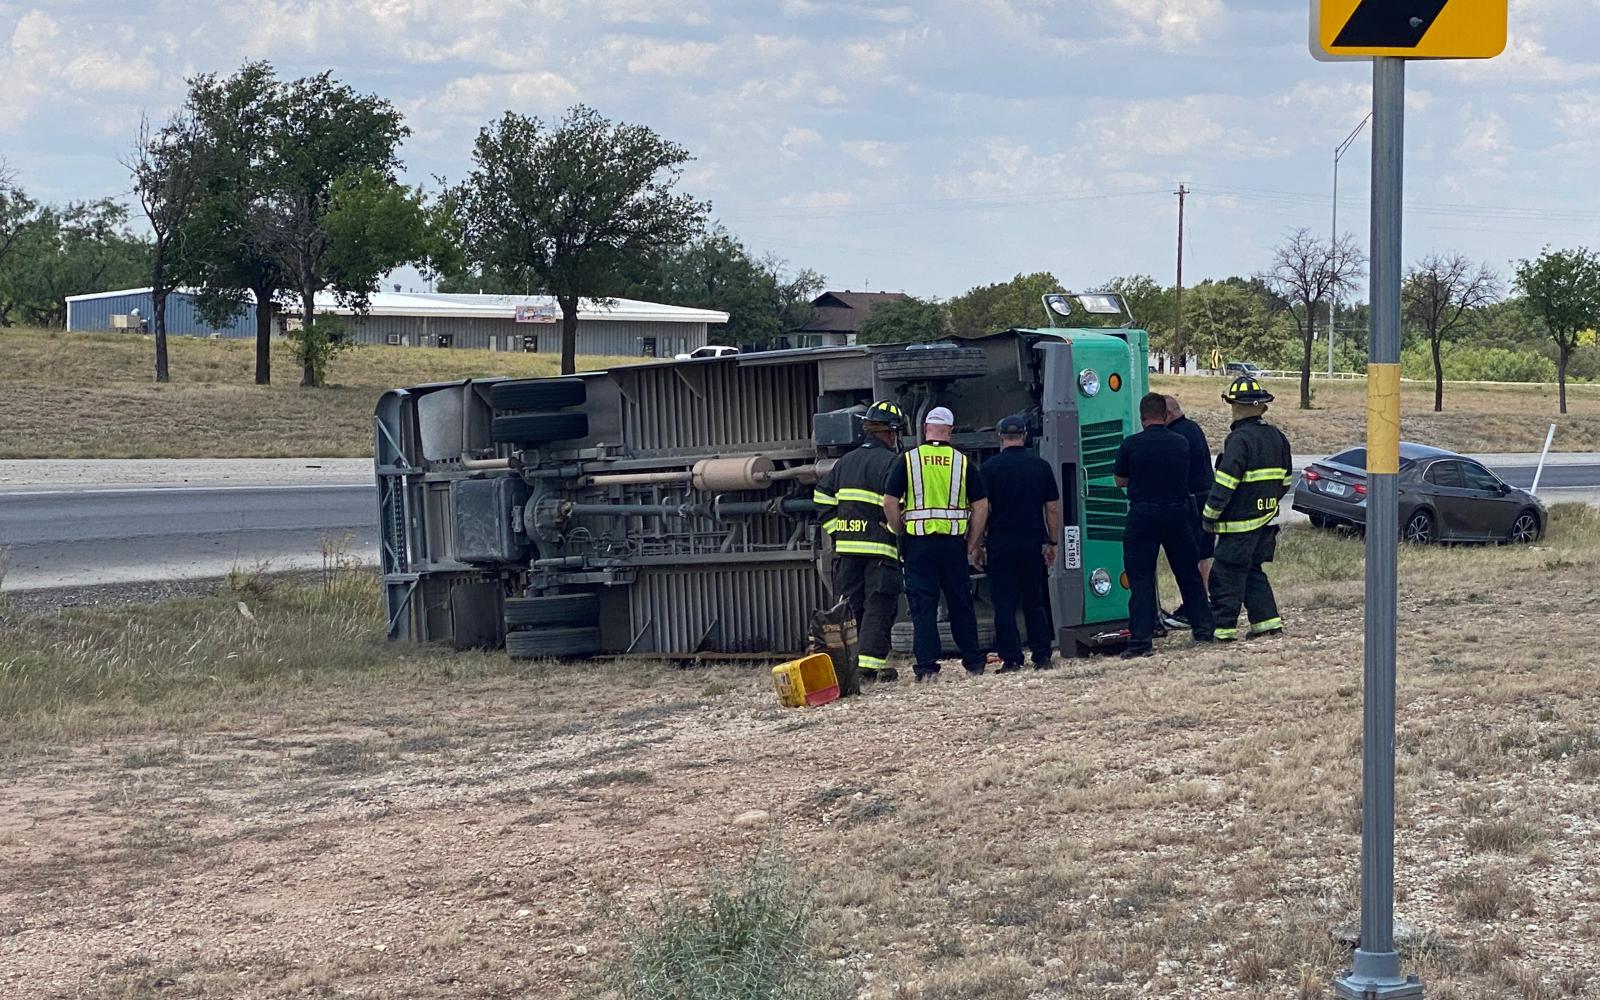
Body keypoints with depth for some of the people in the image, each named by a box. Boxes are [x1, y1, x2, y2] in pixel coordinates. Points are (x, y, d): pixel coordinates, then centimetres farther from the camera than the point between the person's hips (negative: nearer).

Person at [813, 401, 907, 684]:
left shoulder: (845, 462, 15)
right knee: (878, 607, -3)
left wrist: (836, 530, 12)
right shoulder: (892, 463, -6)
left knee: (848, 606, 11)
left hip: (845, 547, 6)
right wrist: (896, 534, -5)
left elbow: (821, 498, 13)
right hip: (880, 549, -6)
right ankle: (870, 662, -10)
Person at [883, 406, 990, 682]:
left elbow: (889, 503, -4)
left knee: (923, 606, 2)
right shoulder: (963, 462, 4)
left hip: (918, 543, -1)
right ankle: (973, 662, 19)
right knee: (961, 603, 12)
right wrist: (972, 546, 11)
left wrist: (900, 535, 8)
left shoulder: (908, 460, -1)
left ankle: (927, 666, -3)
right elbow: (981, 507, 4)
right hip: (954, 542, 1)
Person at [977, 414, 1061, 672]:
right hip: (1033, 542, 3)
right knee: (1034, 602, 11)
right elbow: (1053, 508, 5)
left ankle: (1011, 658, -2)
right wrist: (1052, 542, 14)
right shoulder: (1041, 466, 4)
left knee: (1005, 604, 2)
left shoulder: (990, 467, -5)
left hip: (1000, 543, -3)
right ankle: (1042, 656, 8)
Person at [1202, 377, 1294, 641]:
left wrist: (1210, 514, -11)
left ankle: (1224, 627, -2)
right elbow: (1286, 480, 17)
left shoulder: (1240, 439, -16)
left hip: (1240, 522, -8)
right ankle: (1267, 620, 15)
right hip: (1267, 518, 8)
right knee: (1252, 571, 18)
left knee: (1226, 575, -2)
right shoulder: (1276, 437, 10)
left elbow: (1225, 482, -19)